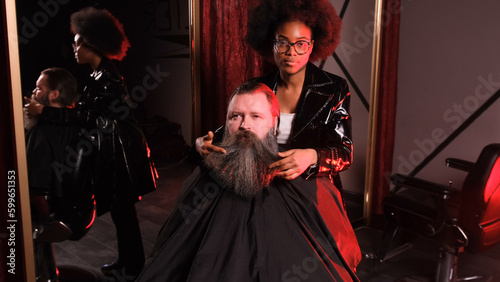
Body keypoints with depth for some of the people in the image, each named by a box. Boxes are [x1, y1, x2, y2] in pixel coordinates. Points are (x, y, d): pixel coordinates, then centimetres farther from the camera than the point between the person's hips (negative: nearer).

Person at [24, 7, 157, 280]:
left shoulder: (106, 76, -17)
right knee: (121, 207, 16)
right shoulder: (100, 74, 12)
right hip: (113, 147, 10)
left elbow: (84, 115, -17)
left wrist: (43, 111, -13)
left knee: (122, 208, 1)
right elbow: (89, 112, 15)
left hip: (120, 148, -10)